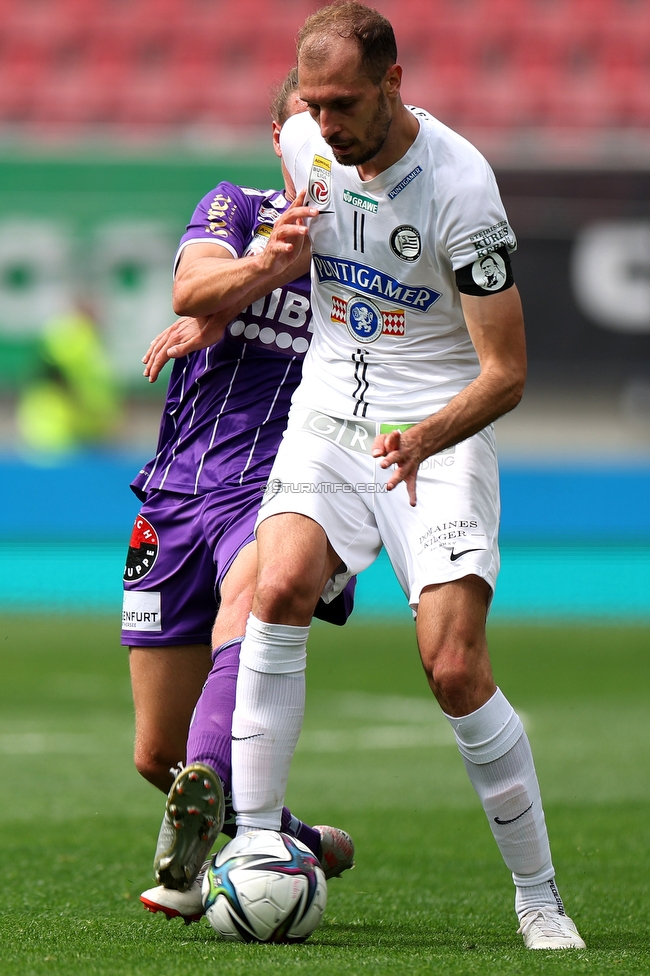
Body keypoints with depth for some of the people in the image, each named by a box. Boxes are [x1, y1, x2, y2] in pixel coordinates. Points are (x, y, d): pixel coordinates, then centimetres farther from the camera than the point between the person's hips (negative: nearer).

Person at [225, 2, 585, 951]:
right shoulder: (304, 142, -2)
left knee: (455, 669, -15)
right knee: (280, 588, -24)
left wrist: (426, 436, -33)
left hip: (439, 434, -4)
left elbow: (505, 373, -18)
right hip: (330, 416, 4)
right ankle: (250, 848, -21)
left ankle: (540, 897, 1)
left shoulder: (460, 187, -19)